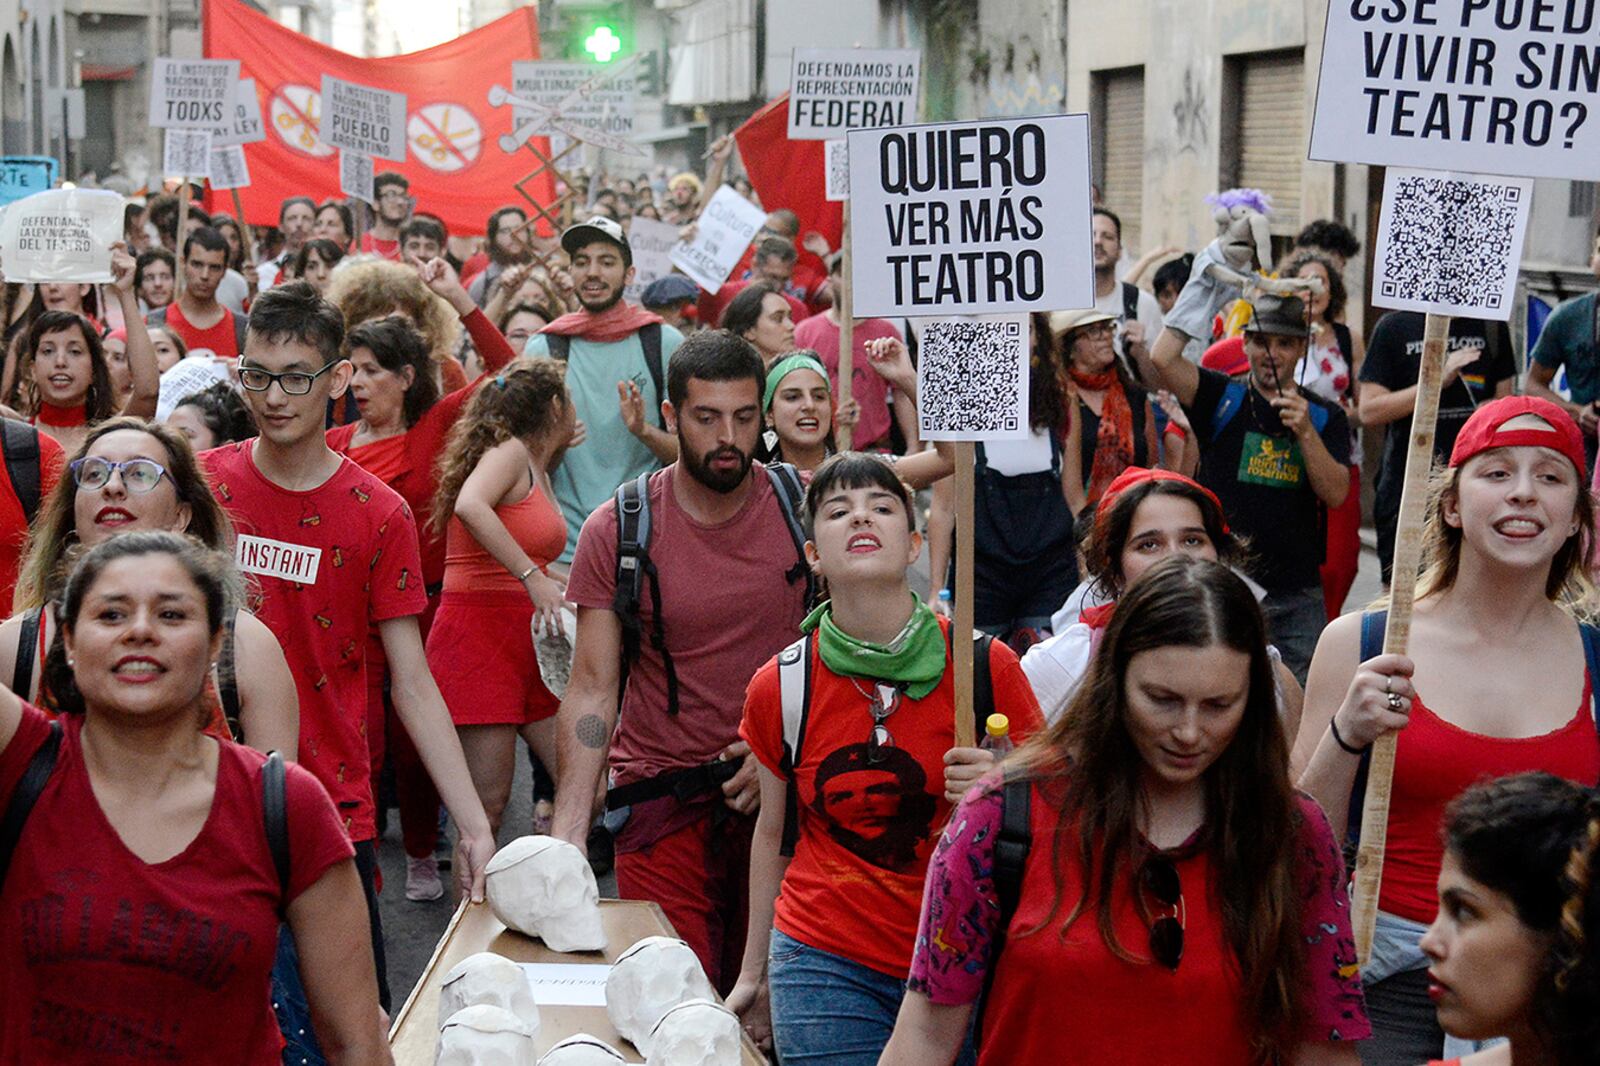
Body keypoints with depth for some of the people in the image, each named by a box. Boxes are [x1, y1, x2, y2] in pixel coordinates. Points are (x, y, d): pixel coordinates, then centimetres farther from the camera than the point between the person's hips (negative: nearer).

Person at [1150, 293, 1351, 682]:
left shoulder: (1325, 417, 8)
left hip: (1297, 595, 2)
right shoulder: (1221, 399, 3)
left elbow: (1336, 494, -4)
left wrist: (1305, 432, -17)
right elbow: (1163, 359, -15)